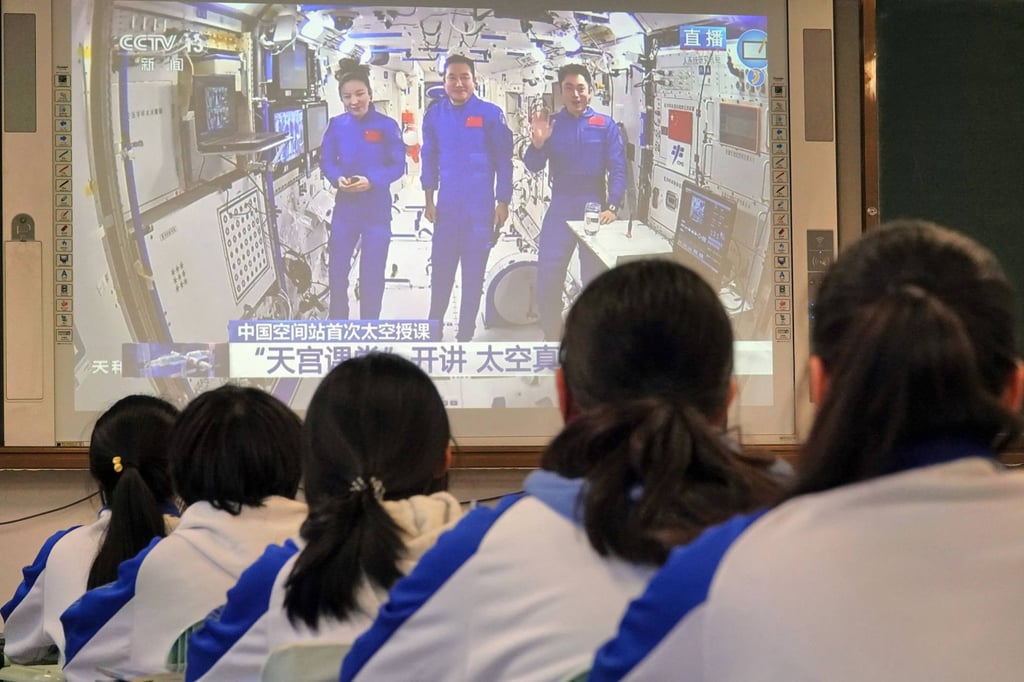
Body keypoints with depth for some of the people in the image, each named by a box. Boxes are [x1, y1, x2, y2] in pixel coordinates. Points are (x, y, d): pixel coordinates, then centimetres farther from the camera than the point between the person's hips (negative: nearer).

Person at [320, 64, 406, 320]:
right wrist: (337, 178, -18)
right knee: (336, 270, 7)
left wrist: (371, 181, -24)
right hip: (345, 207, 2)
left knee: (372, 274, 8)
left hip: (376, 209, -2)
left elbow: (398, 165, -9)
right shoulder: (336, 125, -2)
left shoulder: (386, 126, -9)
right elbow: (326, 161, 3)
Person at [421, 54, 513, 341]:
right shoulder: (435, 115, 2)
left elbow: (503, 161, -2)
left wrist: (503, 203, -4)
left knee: (474, 272, 7)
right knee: (441, 268, 8)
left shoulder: (490, 114, -7)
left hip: (480, 208, -2)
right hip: (447, 206, 2)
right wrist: (429, 200, 6)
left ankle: (465, 333, 16)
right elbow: (429, 159, 10)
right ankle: (433, 329, 23)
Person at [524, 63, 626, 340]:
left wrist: (612, 207, -20)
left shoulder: (605, 125, -2)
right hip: (559, 210, 2)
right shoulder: (551, 124, 4)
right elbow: (534, 166, -3)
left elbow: (617, 169, -7)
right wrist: (537, 142, -23)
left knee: (595, 279, 7)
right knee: (547, 279, 1)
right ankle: (553, 339, 16)